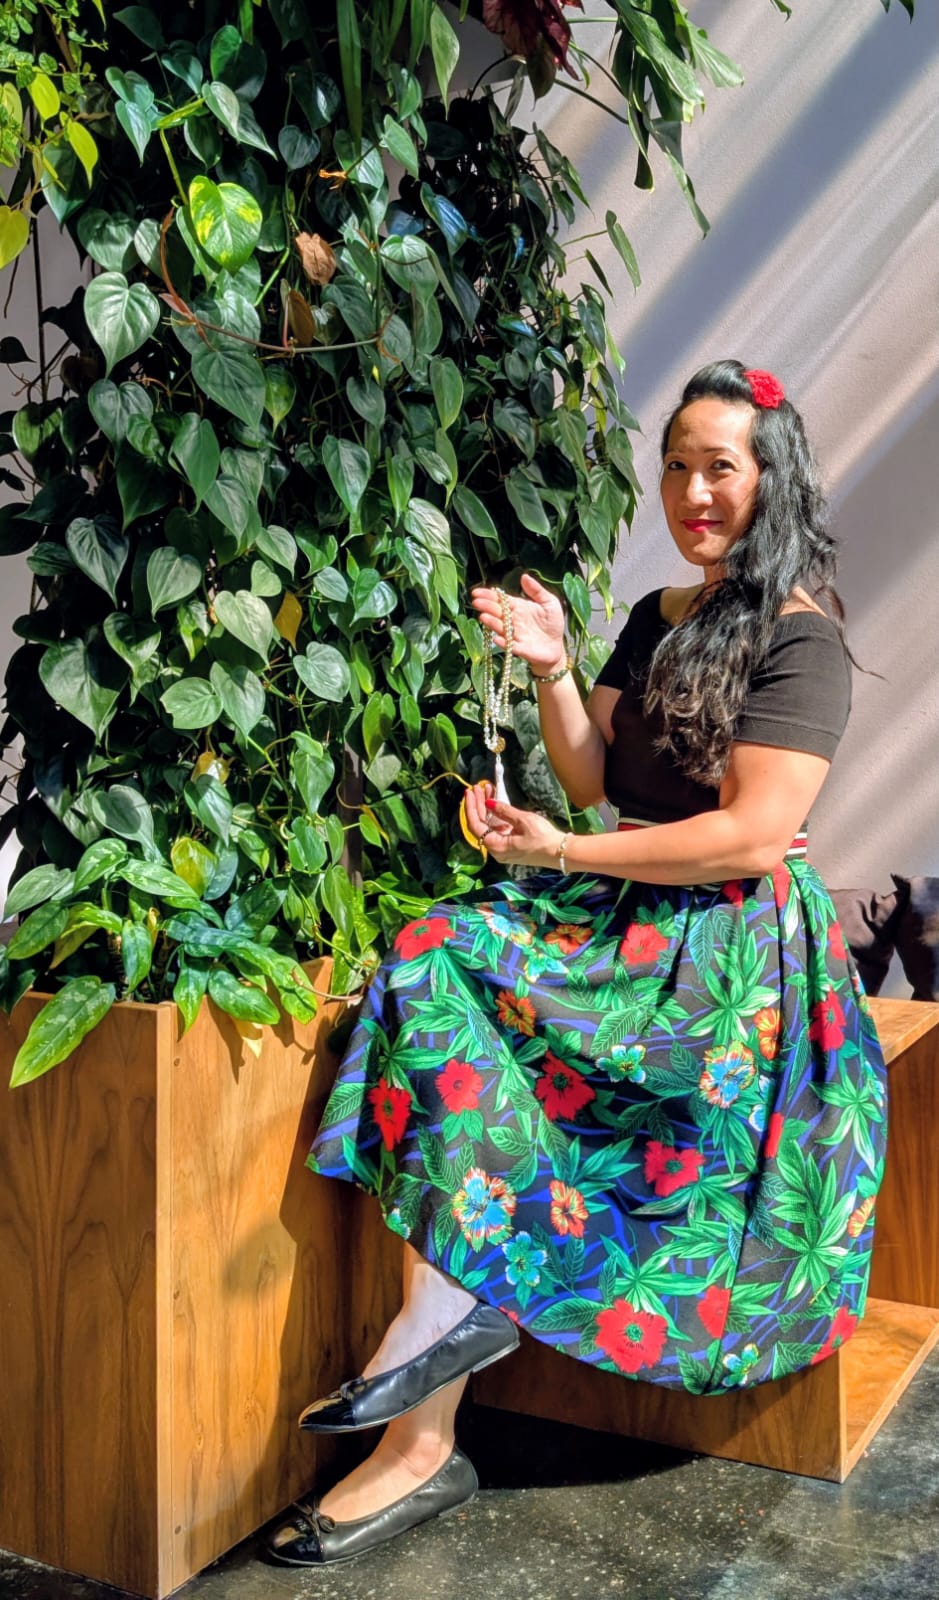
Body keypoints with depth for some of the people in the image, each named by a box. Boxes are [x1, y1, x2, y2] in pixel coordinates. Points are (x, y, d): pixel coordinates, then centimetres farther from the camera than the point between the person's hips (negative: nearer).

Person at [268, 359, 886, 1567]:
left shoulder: (800, 636, -5)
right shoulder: (656, 618, 18)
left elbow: (753, 835, -15)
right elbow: (593, 779, 13)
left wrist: (559, 854, -15)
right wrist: (552, 671, -3)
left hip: (734, 944, -7)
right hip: (634, 918, 7)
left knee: (441, 980, -24)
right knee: (436, 957, -20)